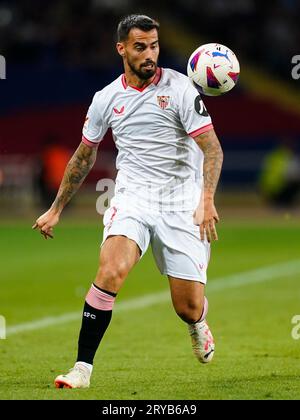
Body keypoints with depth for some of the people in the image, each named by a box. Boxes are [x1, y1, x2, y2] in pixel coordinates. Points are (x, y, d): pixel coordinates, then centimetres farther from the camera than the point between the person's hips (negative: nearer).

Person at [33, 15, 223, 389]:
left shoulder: (179, 88, -7)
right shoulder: (106, 98, 4)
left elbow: (211, 148, -11)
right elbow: (84, 156, 19)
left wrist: (207, 199, -27)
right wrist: (56, 209, 22)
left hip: (181, 203, -1)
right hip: (132, 197, 2)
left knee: (188, 308, 0)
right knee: (111, 270, -27)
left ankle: (198, 324, 41)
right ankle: (83, 367, -20)